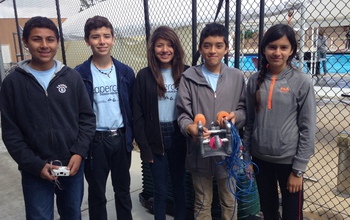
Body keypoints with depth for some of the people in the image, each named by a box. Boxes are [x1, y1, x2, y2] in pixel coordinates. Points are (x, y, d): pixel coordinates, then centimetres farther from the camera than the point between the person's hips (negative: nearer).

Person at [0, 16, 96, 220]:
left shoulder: (72, 77, -1)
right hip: (35, 171, -1)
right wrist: (36, 165, -11)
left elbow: (87, 118, 2)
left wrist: (79, 152, -10)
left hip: (73, 165, 2)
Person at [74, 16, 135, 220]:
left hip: (121, 139, 3)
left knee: (123, 190, 19)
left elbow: (132, 109, 2)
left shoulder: (126, 72, 0)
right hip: (94, 141, -2)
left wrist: (131, 136, -1)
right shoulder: (79, 74, -9)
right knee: (97, 193, 15)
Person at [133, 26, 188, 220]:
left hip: (178, 137, 1)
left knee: (179, 186, 15)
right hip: (155, 139, -1)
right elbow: (138, 115, -2)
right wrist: (143, 146, -6)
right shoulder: (144, 76, -2)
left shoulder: (185, 73, 0)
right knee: (160, 190, 10)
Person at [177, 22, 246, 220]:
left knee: (229, 201, 19)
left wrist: (236, 116, -18)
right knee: (202, 203, 17)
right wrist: (189, 127, -30)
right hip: (199, 151, -1)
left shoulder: (237, 76, 1)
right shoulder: (189, 77, -4)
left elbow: (244, 109, 5)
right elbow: (183, 113, -7)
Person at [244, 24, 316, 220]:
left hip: (288, 160, -3)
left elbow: (308, 129, -9)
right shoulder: (255, 80, 0)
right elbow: (250, 120, 7)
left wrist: (298, 169, -10)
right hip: (260, 158, 3)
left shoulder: (302, 82, -10)